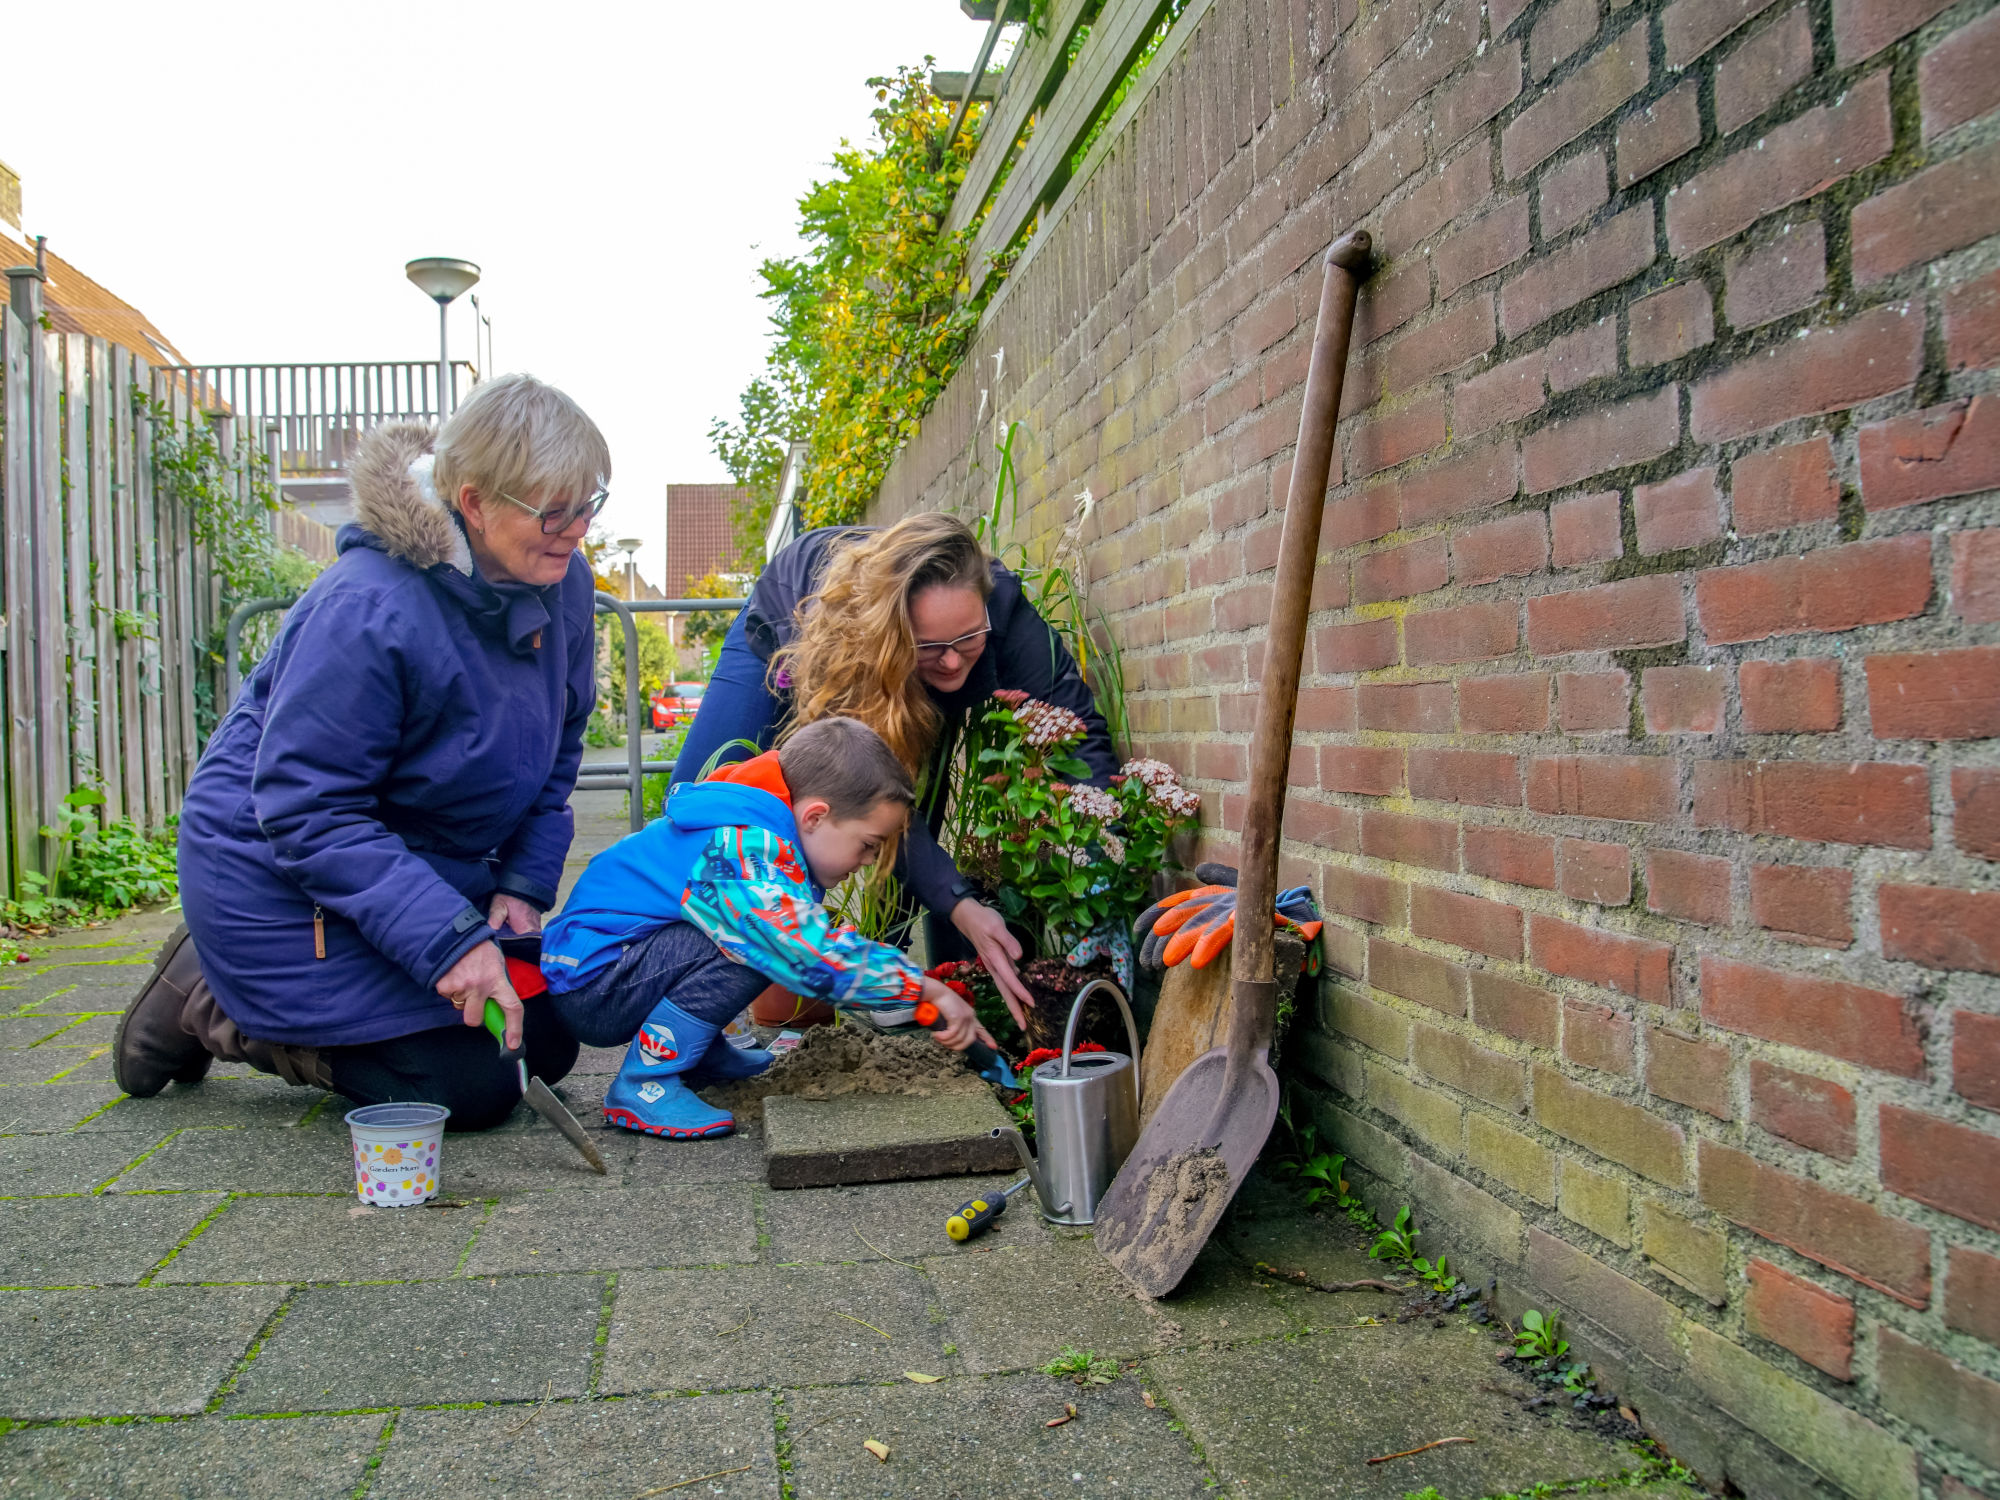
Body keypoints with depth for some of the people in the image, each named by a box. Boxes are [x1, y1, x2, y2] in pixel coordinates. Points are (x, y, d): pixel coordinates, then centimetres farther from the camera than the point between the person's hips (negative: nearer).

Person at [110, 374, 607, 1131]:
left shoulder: (561, 584, -7)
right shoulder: (368, 610, -30)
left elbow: (556, 748, 6)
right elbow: (305, 812, -29)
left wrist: (523, 884, -5)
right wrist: (448, 940, -34)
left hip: (427, 866, 8)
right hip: (283, 877, -8)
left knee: (544, 1047, 8)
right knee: (470, 1087, -12)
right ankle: (211, 1007, 8)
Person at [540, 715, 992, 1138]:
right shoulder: (746, 850, -27)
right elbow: (818, 958, -34)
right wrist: (925, 989, -26)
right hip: (591, 981, -10)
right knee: (755, 941, -26)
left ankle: (698, 1053, 15)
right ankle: (642, 1084, -17)